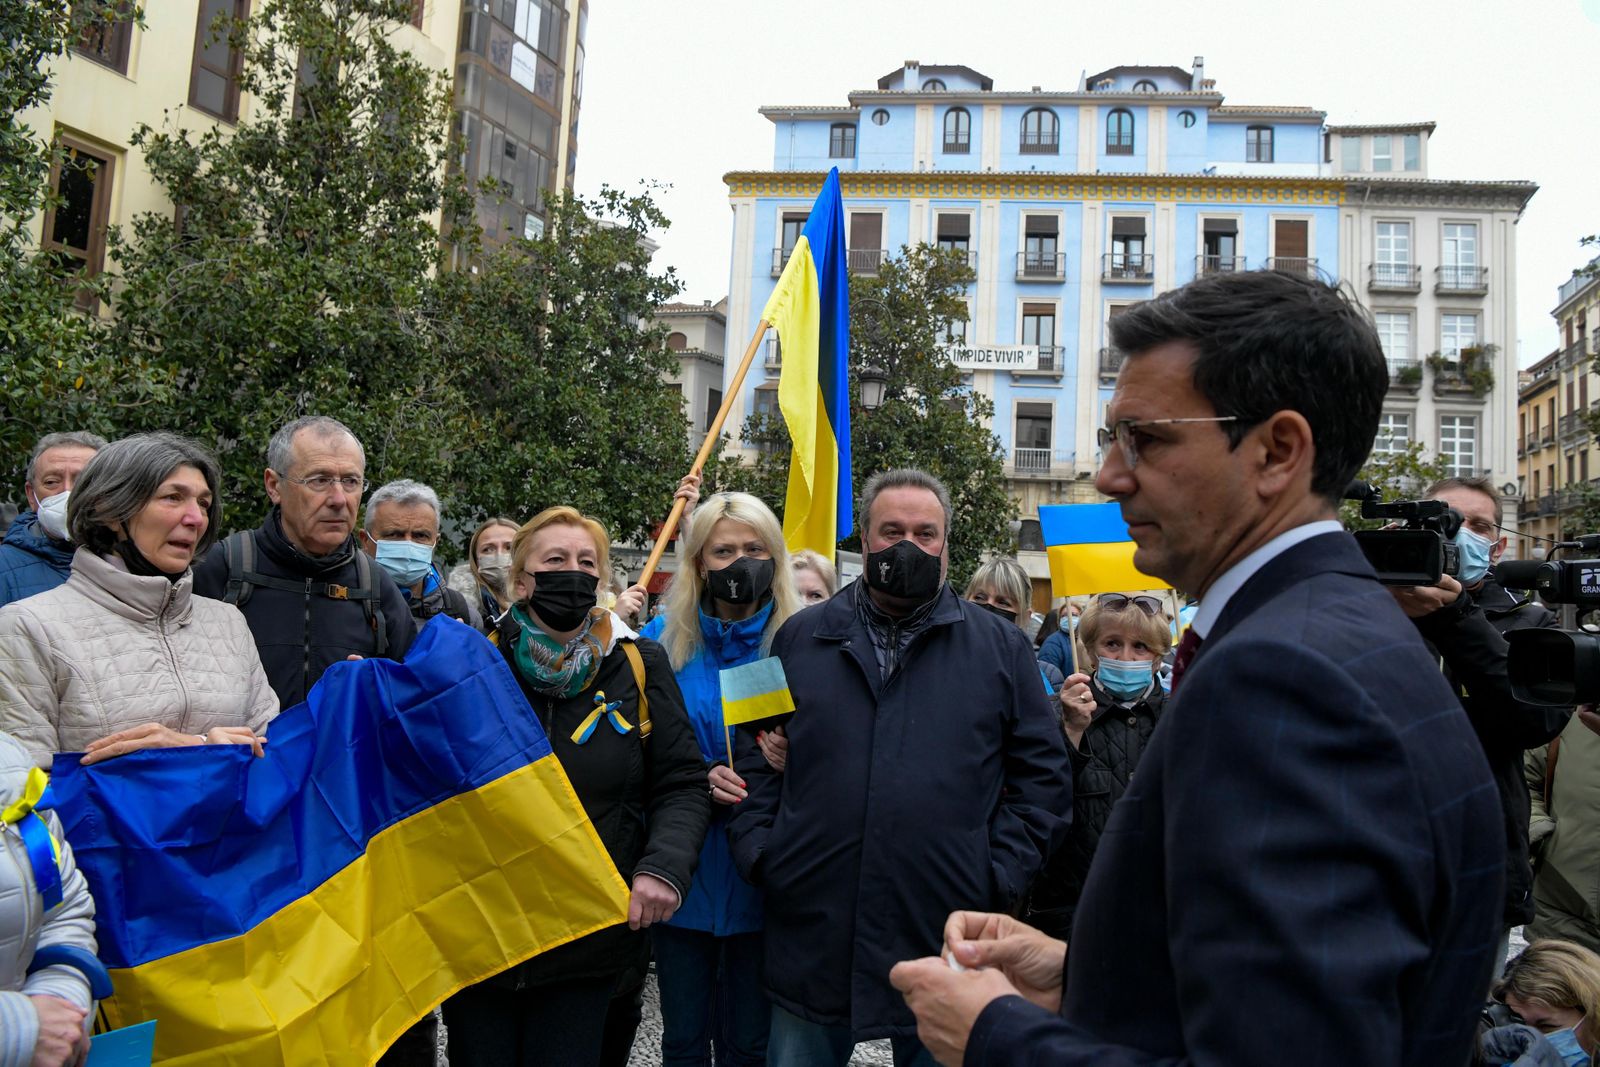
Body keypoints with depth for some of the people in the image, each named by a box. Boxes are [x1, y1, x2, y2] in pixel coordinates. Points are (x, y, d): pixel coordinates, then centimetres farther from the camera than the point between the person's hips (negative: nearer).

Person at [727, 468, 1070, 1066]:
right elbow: (754, 755, 10)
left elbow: (1042, 773, 4)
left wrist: (1001, 877, -4)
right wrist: (757, 853, -2)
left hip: (945, 946, 0)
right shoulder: (800, 639, 8)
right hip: (811, 943, 1)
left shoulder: (1000, 647, 5)